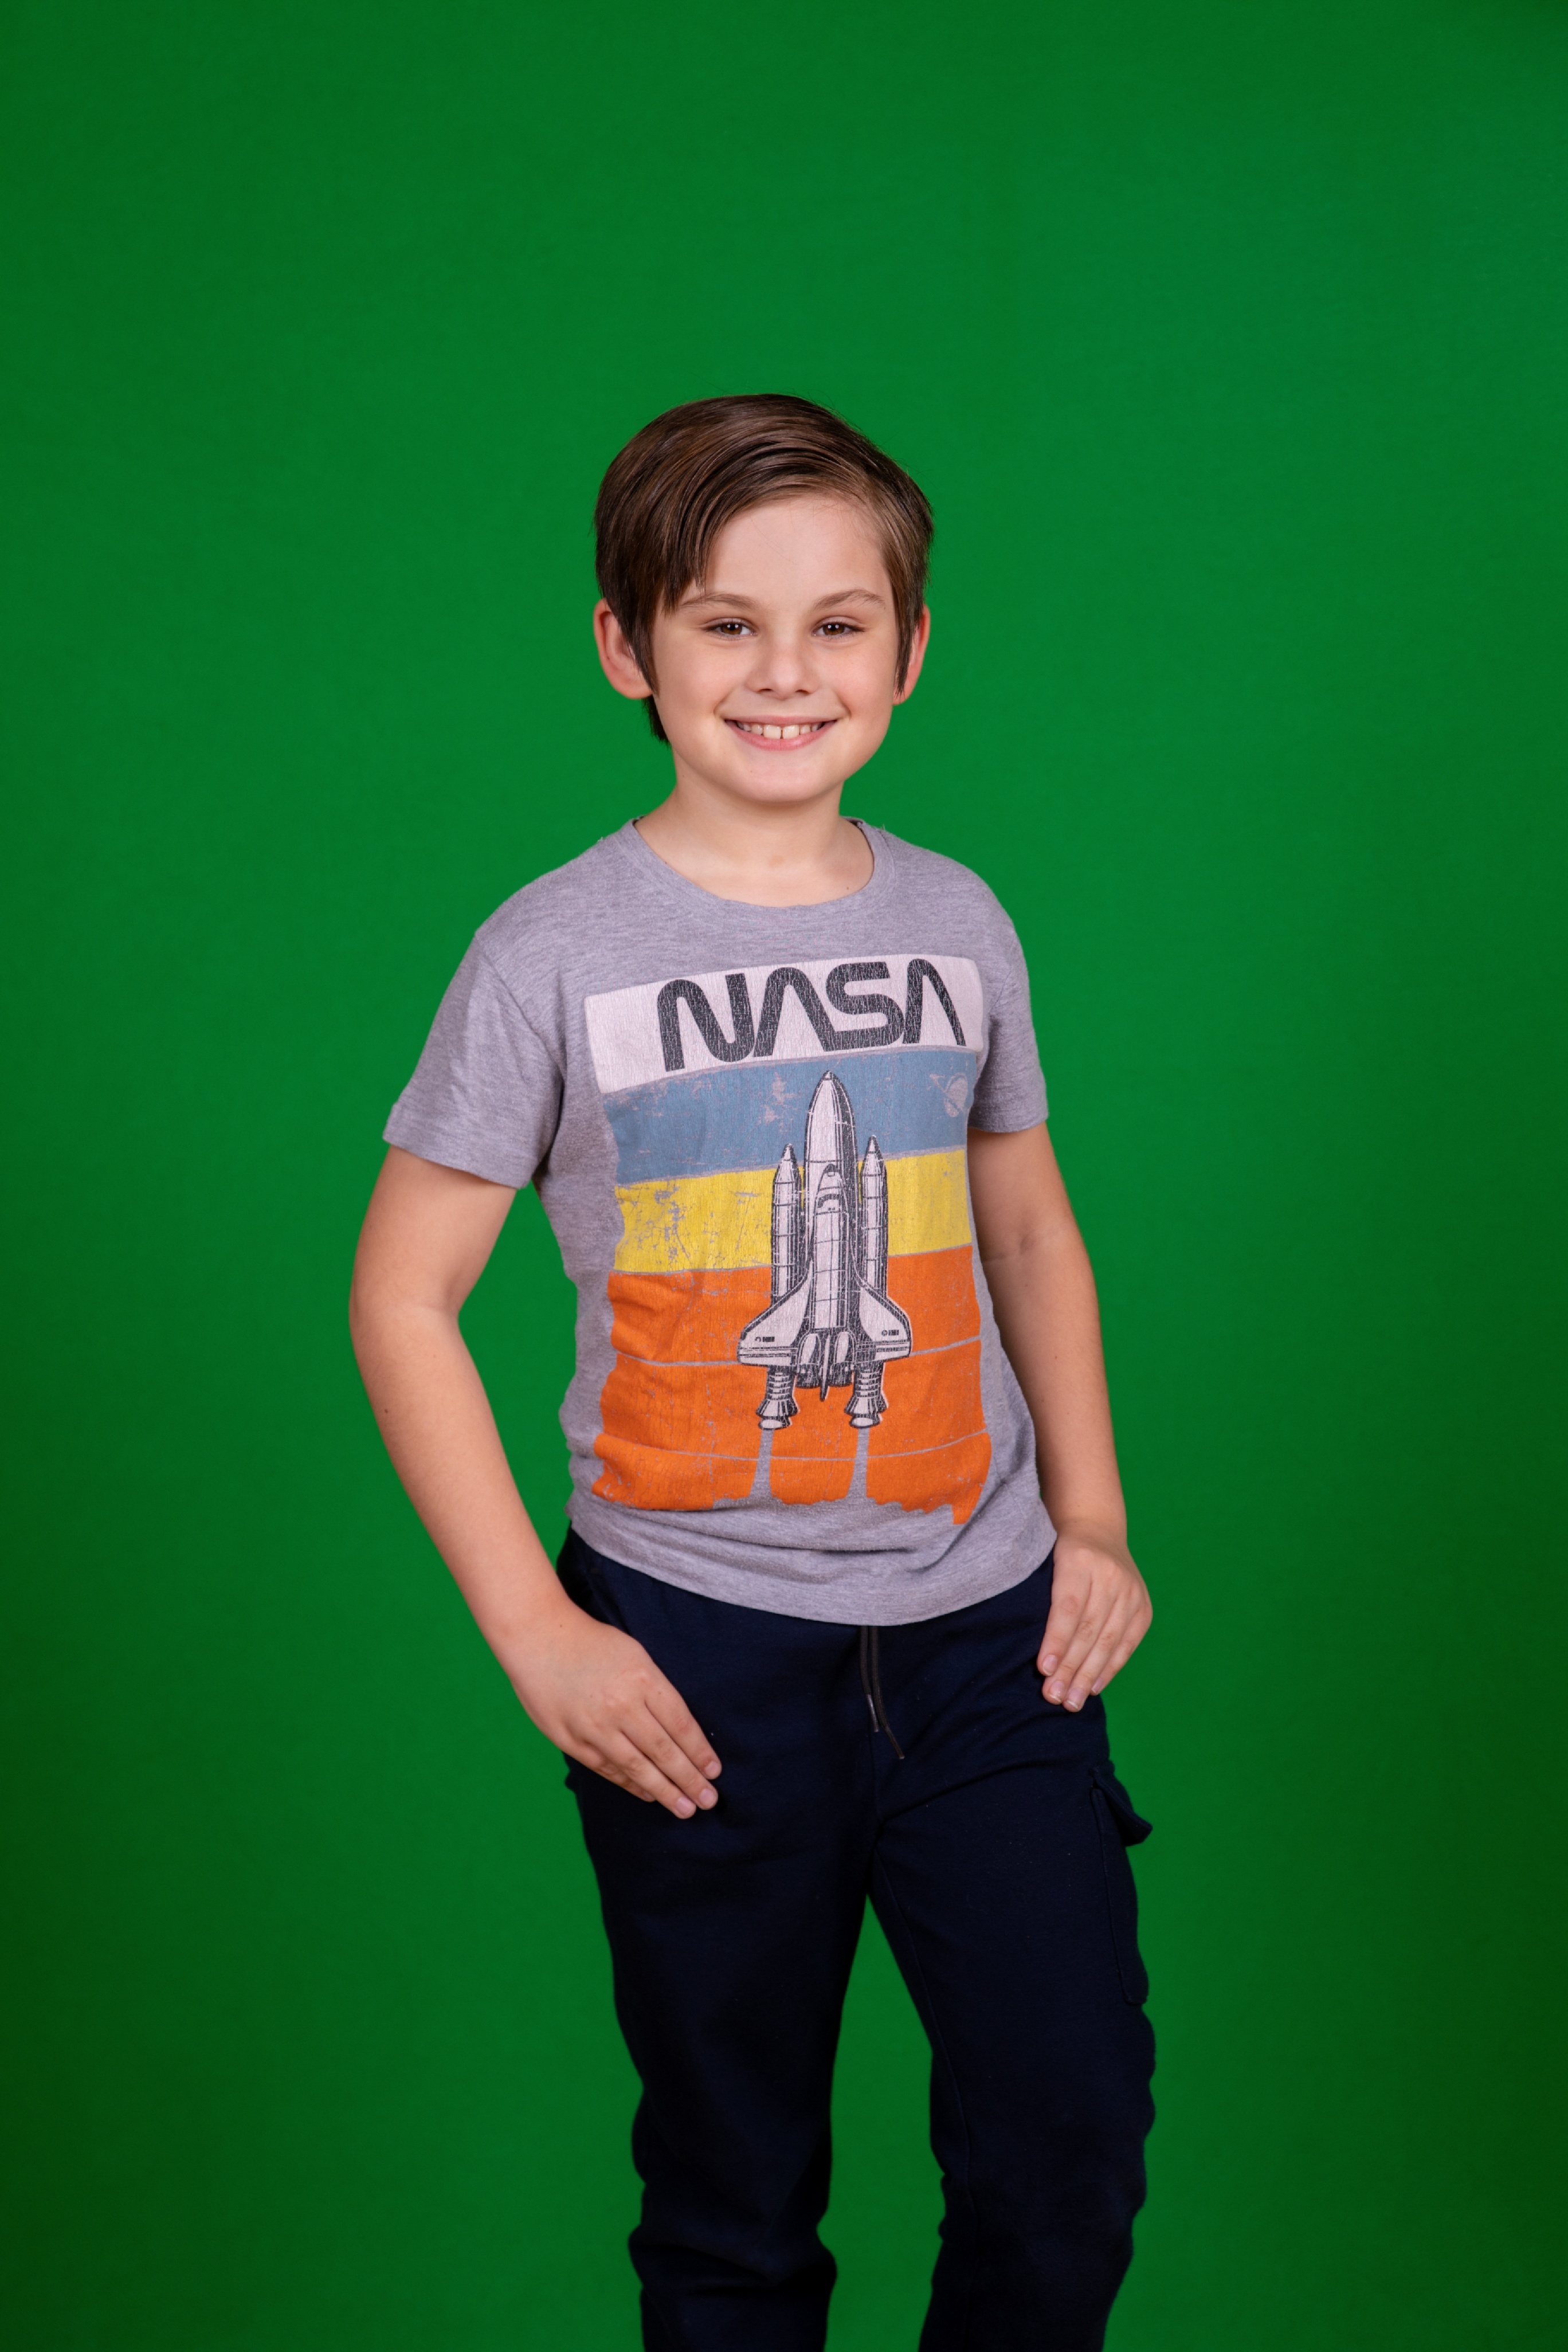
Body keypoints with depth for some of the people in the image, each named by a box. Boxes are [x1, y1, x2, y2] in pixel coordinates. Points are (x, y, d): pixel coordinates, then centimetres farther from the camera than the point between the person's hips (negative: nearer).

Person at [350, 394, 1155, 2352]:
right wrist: (535, 1633, -9)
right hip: (701, 1665, -2)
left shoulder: (959, 923, 3)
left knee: (1075, 2150, 5)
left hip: (987, 1628, 3)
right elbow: (401, 1301, -5)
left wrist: (1092, 1519, 6)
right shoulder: (553, 957, -8)